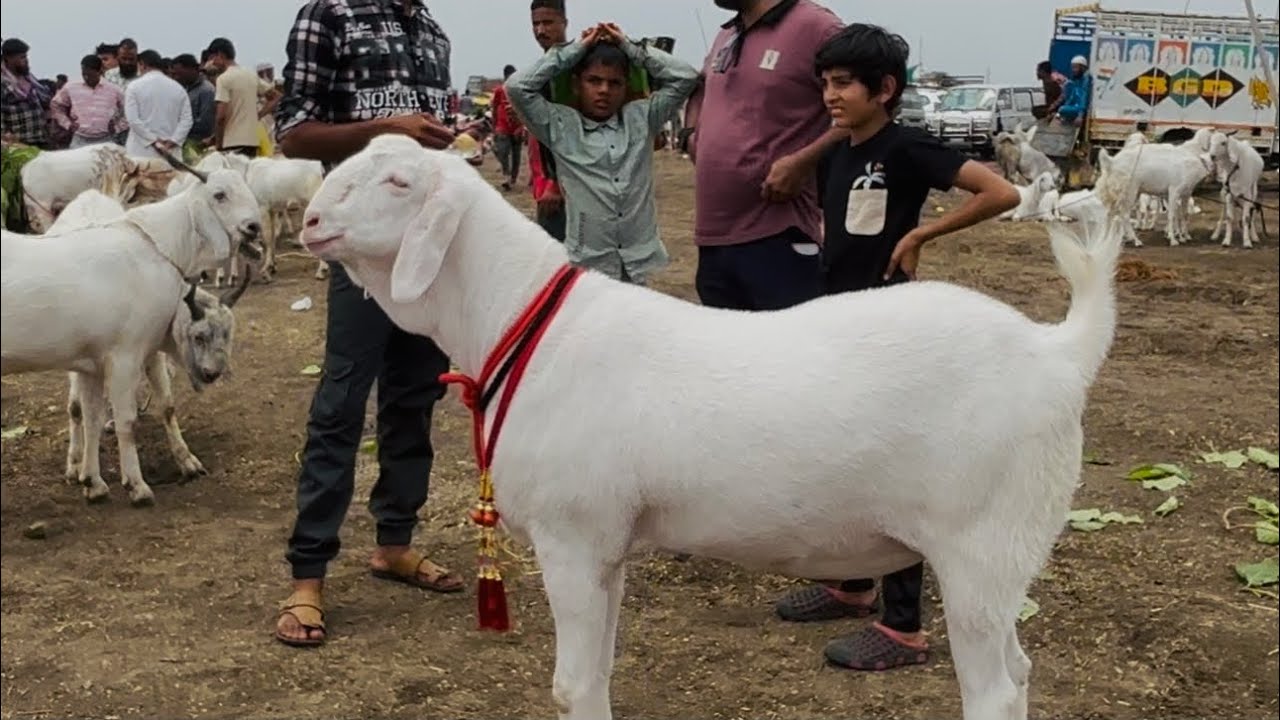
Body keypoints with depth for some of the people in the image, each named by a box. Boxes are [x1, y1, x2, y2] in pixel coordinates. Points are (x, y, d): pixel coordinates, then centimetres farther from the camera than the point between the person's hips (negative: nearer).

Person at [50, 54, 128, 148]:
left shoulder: (114, 91, 6)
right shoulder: (70, 88, 7)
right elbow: (55, 106, 20)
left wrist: (117, 128, 4)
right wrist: (67, 124, 9)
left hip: (106, 141, 0)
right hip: (80, 140, 0)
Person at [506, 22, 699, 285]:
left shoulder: (641, 118, 9)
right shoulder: (561, 126, 2)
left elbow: (685, 77, 7)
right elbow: (517, 87, -6)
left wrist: (629, 47, 7)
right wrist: (575, 50, 0)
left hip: (637, 264, 2)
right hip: (586, 266, -2)